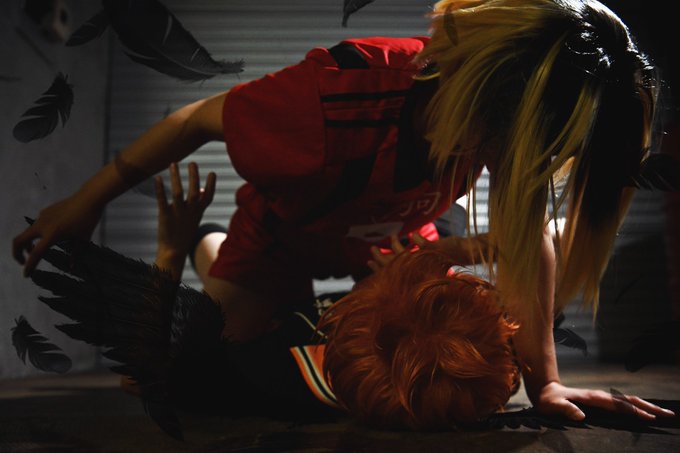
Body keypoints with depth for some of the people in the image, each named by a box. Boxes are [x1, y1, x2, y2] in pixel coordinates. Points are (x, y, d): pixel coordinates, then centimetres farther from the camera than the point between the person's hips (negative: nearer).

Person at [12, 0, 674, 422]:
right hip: (284, 233, -3)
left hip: (392, 238, 4)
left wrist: (544, 382, -28)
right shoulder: (333, 95, -45)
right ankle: (199, 248, 26)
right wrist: (86, 202, -18)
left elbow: (527, 238, -23)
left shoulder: (511, 110, -31)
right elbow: (199, 120, -29)